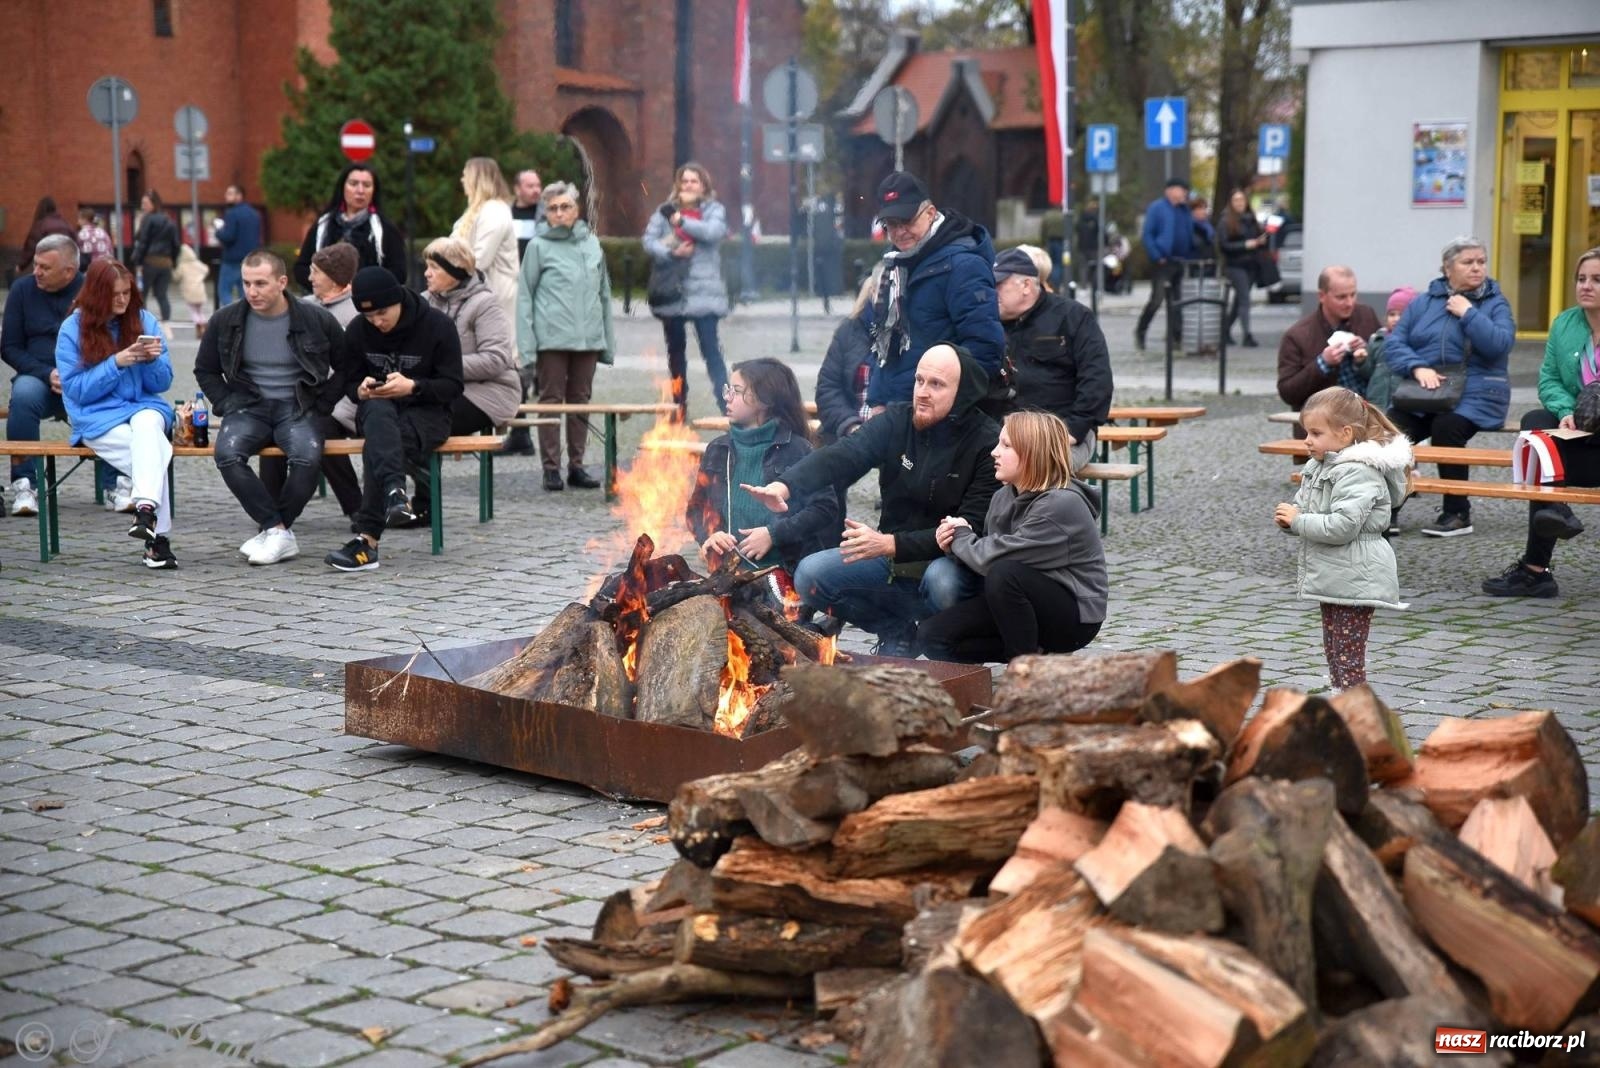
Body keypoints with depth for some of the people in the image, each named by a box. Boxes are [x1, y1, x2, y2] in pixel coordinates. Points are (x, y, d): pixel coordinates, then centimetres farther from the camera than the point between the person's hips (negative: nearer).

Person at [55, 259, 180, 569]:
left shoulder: (144, 320, 7)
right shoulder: (73, 329, 1)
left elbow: (162, 384, 9)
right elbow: (76, 390, -4)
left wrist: (152, 360, -13)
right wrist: (116, 363, -15)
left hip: (144, 407, 2)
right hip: (98, 418, -2)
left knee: (147, 424, -37)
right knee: (156, 451, -32)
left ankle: (146, 510, -53)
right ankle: (159, 538, -33)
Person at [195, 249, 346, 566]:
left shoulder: (316, 320, -3)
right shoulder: (227, 320, 3)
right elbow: (205, 370, 17)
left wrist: (321, 406, 0)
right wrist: (226, 404, 3)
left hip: (297, 408, -2)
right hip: (248, 407, 2)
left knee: (308, 457, -34)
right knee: (227, 454, -31)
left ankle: (271, 530, -15)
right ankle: (279, 532, -22)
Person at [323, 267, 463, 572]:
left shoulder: (437, 326, -7)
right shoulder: (357, 331, 4)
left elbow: (453, 386, -7)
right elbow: (349, 383, 12)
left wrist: (413, 386, -24)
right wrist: (361, 390, -13)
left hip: (426, 410, -2)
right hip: (377, 409, 3)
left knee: (378, 445, -35)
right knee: (379, 411, -38)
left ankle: (367, 540, -39)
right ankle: (394, 491, -62)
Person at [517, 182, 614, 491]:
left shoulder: (592, 244, 11)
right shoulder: (539, 246, 0)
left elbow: (604, 293, 17)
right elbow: (525, 296, -1)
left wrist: (608, 340, 12)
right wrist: (526, 343, -10)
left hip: (588, 338, 4)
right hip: (551, 338, -4)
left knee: (581, 401, 9)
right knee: (551, 401, 1)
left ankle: (576, 466, 17)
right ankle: (551, 468, 6)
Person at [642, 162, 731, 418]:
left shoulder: (714, 209, 3)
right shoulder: (665, 211, 7)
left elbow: (714, 231, -16)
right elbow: (649, 241, -1)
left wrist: (681, 221, -12)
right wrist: (671, 252, -18)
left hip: (704, 293, -3)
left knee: (710, 349, -10)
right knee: (676, 352, 13)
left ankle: (726, 406, -10)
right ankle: (679, 407, 23)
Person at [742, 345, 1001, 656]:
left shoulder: (988, 443, -16)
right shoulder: (896, 421, -3)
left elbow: (971, 529, -22)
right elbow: (842, 456, -19)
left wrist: (891, 544, -32)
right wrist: (784, 486, -39)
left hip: (952, 563, -5)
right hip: (891, 558, 5)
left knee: (942, 580, -39)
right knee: (810, 576, -13)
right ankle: (896, 630, 7)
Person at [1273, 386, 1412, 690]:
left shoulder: (1357, 473, -20)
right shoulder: (1319, 466, 11)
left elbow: (1342, 526, -29)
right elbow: (1306, 509, 22)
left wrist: (1298, 520, -17)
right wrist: (1290, 519, -1)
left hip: (1353, 581, -10)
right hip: (1333, 579, 10)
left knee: (1347, 656, -7)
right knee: (1333, 651, 17)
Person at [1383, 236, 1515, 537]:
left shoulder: (1495, 303, 8)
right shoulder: (1423, 303, 15)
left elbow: (1500, 345, -10)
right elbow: (1393, 344, 5)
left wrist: (1468, 313, -9)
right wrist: (1417, 367, -13)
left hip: (1475, 394, -3)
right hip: (1422, 392, 3)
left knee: (1446, 427, -33)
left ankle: (1458, 514, -18)